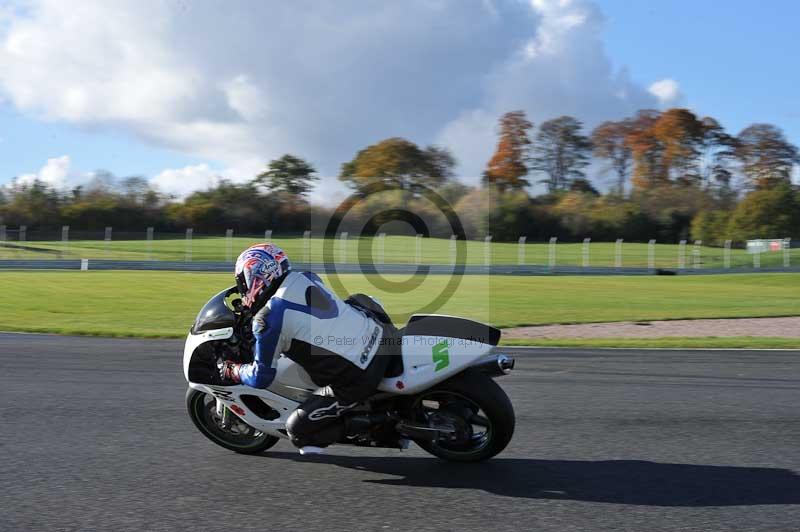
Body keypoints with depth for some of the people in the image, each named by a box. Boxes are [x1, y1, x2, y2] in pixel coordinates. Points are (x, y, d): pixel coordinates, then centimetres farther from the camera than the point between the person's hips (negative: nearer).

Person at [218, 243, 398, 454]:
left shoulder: (268, 318, -10)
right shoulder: (306, 277, 11)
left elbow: (261, 378, -2)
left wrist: (233, 371, 18)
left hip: (358, 378, -6)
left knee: (298, 430, 10)